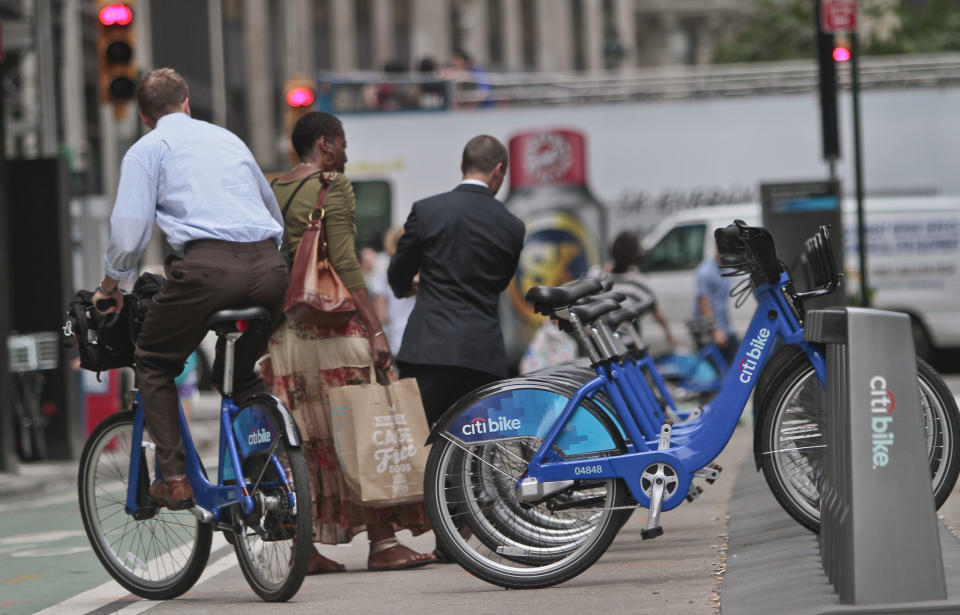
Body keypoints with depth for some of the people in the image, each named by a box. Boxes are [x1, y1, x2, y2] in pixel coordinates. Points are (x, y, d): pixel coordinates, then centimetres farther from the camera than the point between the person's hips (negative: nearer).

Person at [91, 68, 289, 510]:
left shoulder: (147, 149, 11)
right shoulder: (229, 138, 27)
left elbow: (128, 236, 3)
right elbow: (275, 213, 37)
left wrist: (109, 287, 19)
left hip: (208, 265, -5)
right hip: (269, 266, 5)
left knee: (153, 365, 17)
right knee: (240, 374, 26)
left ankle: (174, 478, 5)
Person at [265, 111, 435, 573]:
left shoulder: (272, 192, 15)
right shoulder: (331, 185, -6)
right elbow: (344, 263, -15)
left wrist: (265, 339, 21)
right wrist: (375, 329, -17)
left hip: (284, 328, 7)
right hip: (332, 324, -7)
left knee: (302, 436, 8)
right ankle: (382, 543, -4)